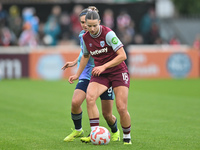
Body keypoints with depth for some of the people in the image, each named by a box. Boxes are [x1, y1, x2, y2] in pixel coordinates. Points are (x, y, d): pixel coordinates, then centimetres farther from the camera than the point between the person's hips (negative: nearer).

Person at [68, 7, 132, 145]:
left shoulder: (108, 34, -17)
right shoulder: (85, 37, 0)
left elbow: (122, 55, -19)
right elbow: (85, 56, 21)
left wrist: (104, 66, -23)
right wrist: (77, 75, 21)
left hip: (118, 72, -4)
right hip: (100, 73, 4)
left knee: (122, 108, -12)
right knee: (90, 97, -25)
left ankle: (127, 137, 14)